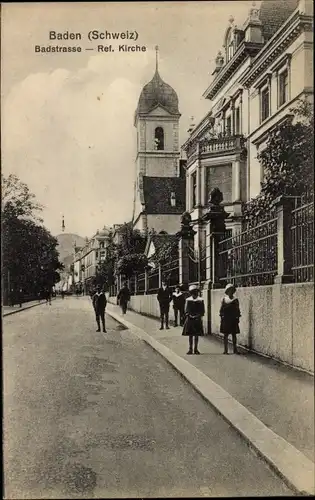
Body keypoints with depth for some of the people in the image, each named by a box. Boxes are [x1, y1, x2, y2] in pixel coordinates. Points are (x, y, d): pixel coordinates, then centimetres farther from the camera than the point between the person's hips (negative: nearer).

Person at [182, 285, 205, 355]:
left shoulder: (200, 300, -1)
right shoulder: (188, 300, 1)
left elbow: (202, 311, 2)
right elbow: (186, 310, 4)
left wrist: (199, 316, -9)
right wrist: (188, 316, -7)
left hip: (197, 319, 0)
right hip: (190, 319, 0)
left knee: (197, 335, 6)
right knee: (190, 335, 5)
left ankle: (196, 349, 14)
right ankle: (190, 349, 11)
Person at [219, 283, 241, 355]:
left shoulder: (235, 300, 5)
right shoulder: (224, 299, 3)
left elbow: (238, 310, 6)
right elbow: (221, 310, 2)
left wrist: (238, 318, 0)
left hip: (234, 319, 1)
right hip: (226, 319, -1)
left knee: (234, 334, 4)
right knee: (226, 335, 2)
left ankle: (235, 349, 11)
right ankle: (225, 349, 7)